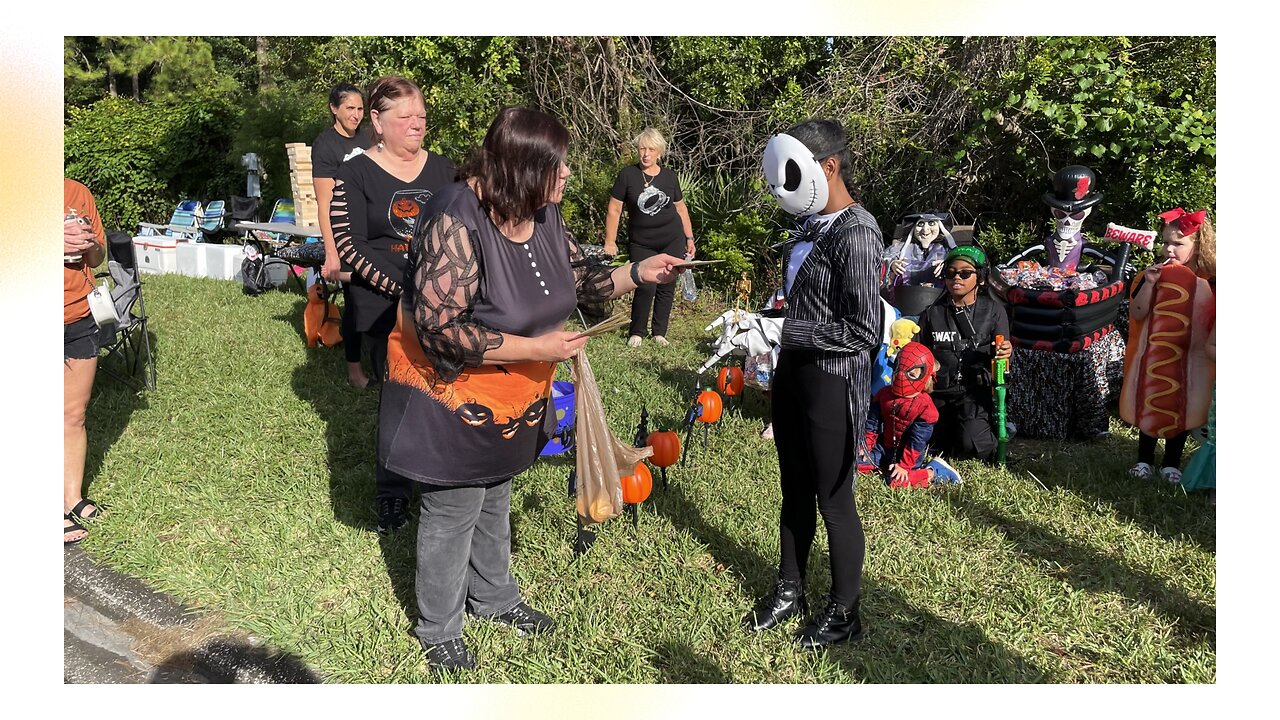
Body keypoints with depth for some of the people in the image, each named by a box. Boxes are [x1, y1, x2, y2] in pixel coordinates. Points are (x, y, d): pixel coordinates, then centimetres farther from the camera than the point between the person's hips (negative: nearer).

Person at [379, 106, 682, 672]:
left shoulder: (544, 214, -7)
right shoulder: (457, 222, -31)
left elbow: (576, 278, 8)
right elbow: (441, 330, -33)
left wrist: (637, 273, -8)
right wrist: (536, 348, -30)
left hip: (513, 398, 7)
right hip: (453, 393, -7)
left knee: (494, 499, 25)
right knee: (453, 512, 9)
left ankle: (494, 596, 49)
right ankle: (438, 630, 33)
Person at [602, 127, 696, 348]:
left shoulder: (669, 177, 4)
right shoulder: (628, 174, -4)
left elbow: (680, 207, 13)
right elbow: (614, 209, -3)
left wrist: (689, 238, 12)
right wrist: (610, 241, -7)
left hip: (671, 241, 3)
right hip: (641, 244, -2)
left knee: (666, 288, 4)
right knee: (646, 288, -9)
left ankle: (659, 333, 18)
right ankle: (637, 333, 10)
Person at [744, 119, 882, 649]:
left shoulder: (855, 233, -18)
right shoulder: (811, 223, 7)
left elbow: (863, 331, -22)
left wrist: (787, 331, -19)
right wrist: (776, 340, 8)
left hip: (832, 383, -8)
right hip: (793, 373, 8)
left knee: (833, 500, 7)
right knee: (795, 490, 20)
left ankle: (844, 613, 26)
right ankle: (789, 590, 38)